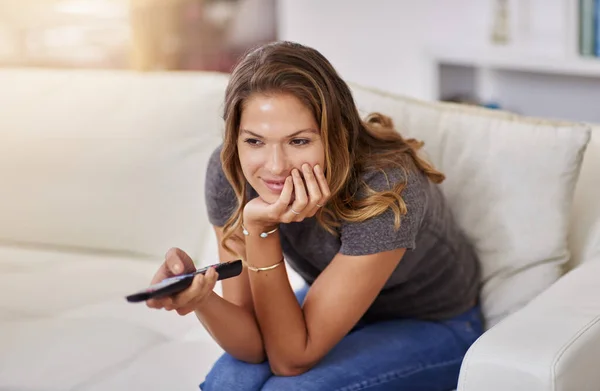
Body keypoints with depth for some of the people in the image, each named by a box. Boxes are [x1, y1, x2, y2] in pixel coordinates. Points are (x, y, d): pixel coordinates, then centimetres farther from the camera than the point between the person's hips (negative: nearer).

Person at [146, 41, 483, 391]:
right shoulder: (227, 172, -22)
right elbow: (254, 345, -21)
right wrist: (197, 297, -41)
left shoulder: (386, 188, -35)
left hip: (432, 328, -3)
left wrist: (262, 228, -39)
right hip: (329, 307, 4)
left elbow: (292, 358, -31)